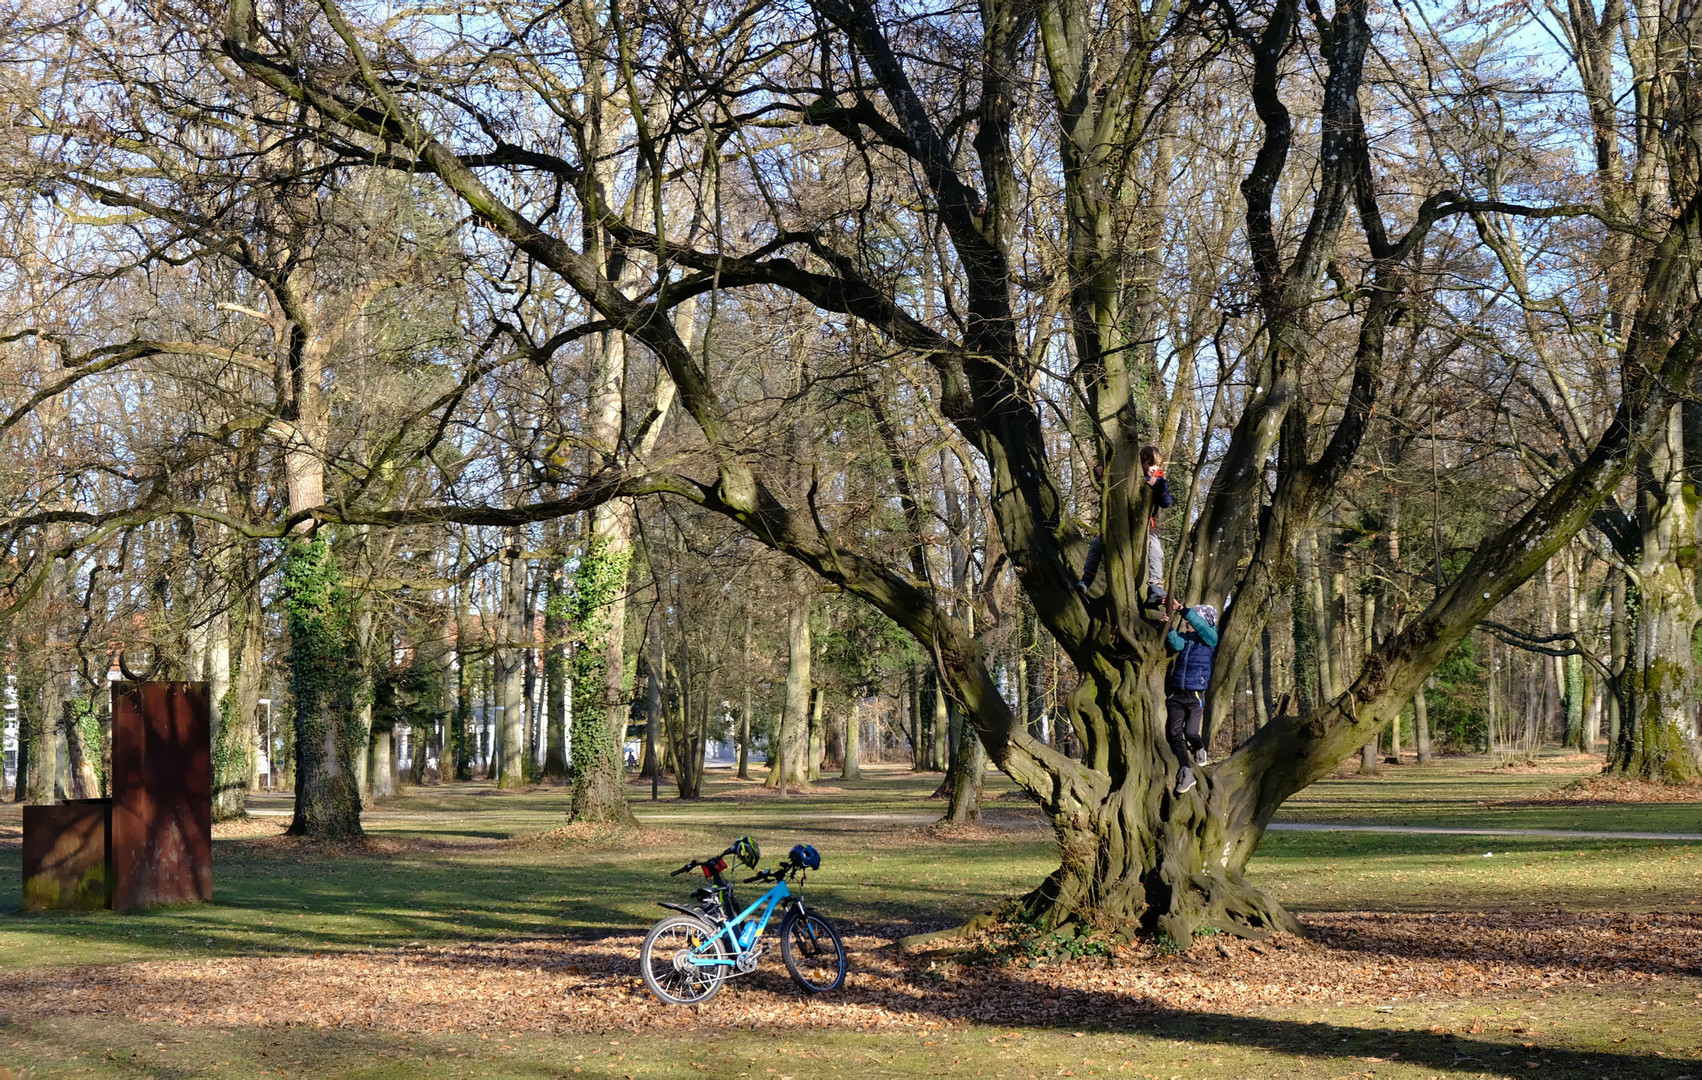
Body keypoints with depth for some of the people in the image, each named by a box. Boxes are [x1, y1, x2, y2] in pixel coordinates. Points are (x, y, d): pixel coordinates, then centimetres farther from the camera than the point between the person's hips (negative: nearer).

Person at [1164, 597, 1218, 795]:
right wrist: (1169, 628, -23)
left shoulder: (1210, 639, 1)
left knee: (1190, 732, -14)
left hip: (1196, 696, -4)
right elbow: (1177, 645, -9)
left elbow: (1200, 625, -18)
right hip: (1176, 695, 4)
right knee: (1173, 734, -6)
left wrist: (1181, 608, -24)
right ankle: (1186, 772, 4)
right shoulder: (1184, 637, 13)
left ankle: (1199, 749, 22)